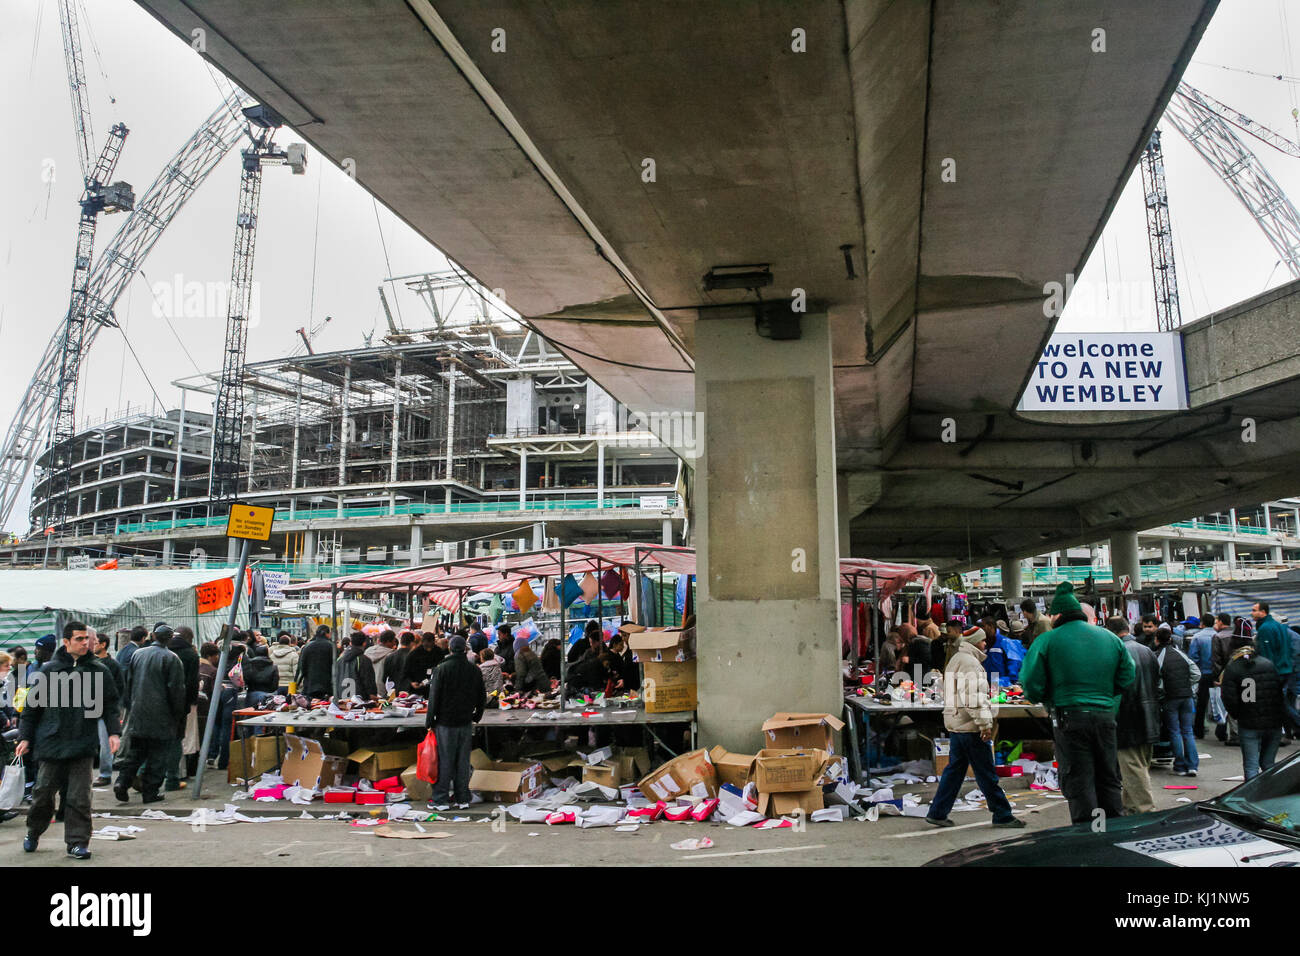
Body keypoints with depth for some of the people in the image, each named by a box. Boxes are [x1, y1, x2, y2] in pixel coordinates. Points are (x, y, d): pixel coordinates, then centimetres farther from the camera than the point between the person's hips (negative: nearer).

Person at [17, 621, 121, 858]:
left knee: (79, 797, -1)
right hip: (52, 743, 0)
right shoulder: (50, 670, 2)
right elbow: (32, 705, 8)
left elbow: (110, 705, 7)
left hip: (83, 745, 0)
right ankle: (33, 833, 36)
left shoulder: (99, 671, 4)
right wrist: (25, 737, 5)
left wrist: (114, 732, -3)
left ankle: (77, 842, 8)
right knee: (43, 792, 11)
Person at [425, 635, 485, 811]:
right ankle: (463, 799, 14)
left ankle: (441, 800, 6)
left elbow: (434, 697, -10)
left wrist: (429, 722, -2)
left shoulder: (443, 668, -10)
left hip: (445, 723, -4)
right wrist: (476, 716, 25)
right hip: (466, 723, 4)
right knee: (463, 761, 9)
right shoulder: (475, 670, 4)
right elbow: (482, 697, 11)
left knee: (445, 761, 2)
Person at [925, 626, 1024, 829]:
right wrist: (985, 724, -19)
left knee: (954, 769, 11)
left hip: (955, 724, 10)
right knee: (986, 773, -2)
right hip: (970, 727, -10)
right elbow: (975, 698, -21)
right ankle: (1002, 816, 6)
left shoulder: (955, 660, 18)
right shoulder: (970, 663, -14)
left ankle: (937, 813, 12)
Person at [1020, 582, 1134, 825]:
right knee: (1109, 780, 18)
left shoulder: (1047, 641, -5)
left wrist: (1050, 700, 12)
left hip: (1068, 717, -4)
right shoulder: (1110, 638, 9)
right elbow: (1127, 677, 10)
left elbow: (1032, 686, -8)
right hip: (1105, 716, 5)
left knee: (1079, 785, 2)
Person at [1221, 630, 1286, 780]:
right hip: (1274, 723, 4)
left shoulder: (1232, 668, -6)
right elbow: (1282, 690, 5)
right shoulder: (1269, 663, 4)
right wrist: (1281, 715, 16)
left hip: (1249, 725, -3)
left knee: (1251, 766, 2)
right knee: (1268, 764, 17)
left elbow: (1229, 700, -11)